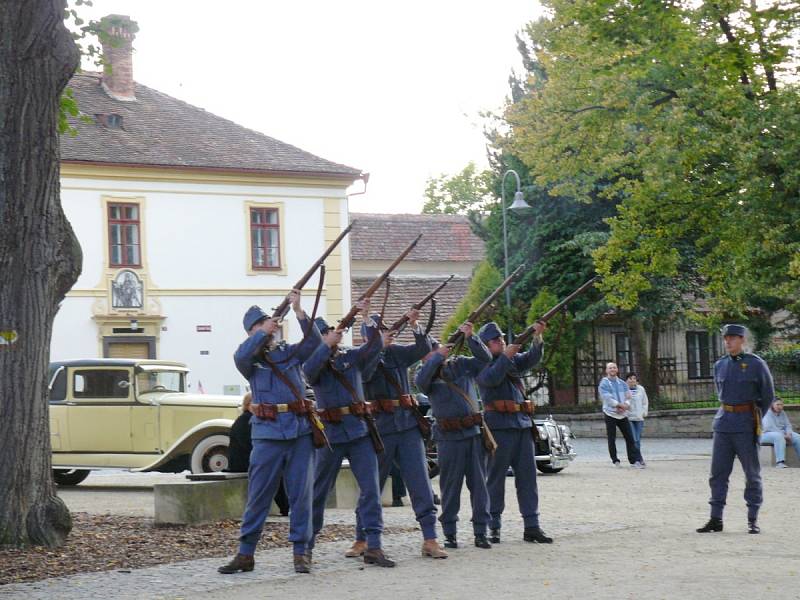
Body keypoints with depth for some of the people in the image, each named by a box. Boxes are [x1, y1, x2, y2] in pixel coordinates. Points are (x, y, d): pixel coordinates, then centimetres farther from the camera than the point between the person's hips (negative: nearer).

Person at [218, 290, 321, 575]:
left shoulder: (290, 352, 12)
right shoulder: (250, 358, 8)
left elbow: (314, 341, -4)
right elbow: (241, 356, -15)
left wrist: (298, 311, -15)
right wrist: (264, 332, -17)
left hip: (300, 431, 2)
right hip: (268, 433, -2)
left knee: (301, 493, 1)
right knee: (258, 495, 0)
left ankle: (300, 552, 7)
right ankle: (245, 554, 6)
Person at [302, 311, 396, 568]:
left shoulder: (353, 357, 9)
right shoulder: (315, 362, 1)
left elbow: (375, 345, -6)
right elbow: (308, 371, -23)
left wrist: (367, 316, -17)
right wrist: (327, 346, -29)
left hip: (359, 431, 2)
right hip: (330, 433, -2)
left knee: (371, 487, -6)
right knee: (320, 491, 8)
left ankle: (373, 547, -5)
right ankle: (306, 545, 21)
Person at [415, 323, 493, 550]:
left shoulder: (462, 364, 10)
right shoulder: (428, 375, 1)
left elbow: (485, 358, 1)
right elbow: (421, 381, -21)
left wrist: (470, 337, -11)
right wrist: (438, 357, -22)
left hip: (474, 432, 3)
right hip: (449, 437, -2)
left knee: (479, 484, 3)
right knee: (450, 486, 3)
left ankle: (480, 532, 8)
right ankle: (449, 534, 11)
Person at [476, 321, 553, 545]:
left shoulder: (513, 360, 17)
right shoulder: (481, 364, 1)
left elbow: (532, 358, 1)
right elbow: (490, 378, -18)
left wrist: (537, 337, -15)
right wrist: (506, 356, -19)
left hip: (522, 424, 6)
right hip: (499, 424, -6)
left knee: (527, 475, 4)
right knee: (496, 477, -1)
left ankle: (531, 526, 5)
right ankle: (493, 527, 5)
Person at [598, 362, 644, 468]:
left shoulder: (622, 383, 14)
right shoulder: (603, 384, -3)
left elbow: (628, 396, 8)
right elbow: (607, 398, -15)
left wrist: (625, 405, -13)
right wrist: (620, 405, -20)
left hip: (623, 415, 4)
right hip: (610, 414, -4)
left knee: (629, 438, -1)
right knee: (612, 439, 1)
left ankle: (634, 460, -1)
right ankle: (615, 460, 11)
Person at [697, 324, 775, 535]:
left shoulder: (756, 364, -4)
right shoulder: (719, 365, 9)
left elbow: (768, 396, 3)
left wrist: (753, 419, 7)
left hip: (745, 427, -4)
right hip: (723, 423, 4)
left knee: (752, 474, 2)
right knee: (718, 473, 2)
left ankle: (753, 520, 9)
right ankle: (716, 519, 6)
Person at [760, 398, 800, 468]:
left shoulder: (783, 414, 13)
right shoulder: (767, 413, -10)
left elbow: (788, 425, 8)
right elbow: (769, 428, -21)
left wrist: (789, 434, -15)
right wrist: (783, 435, -26)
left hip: (782, 433, 7)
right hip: (768, 434, -7)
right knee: (779, 436, -40)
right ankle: (779, 462, -50)